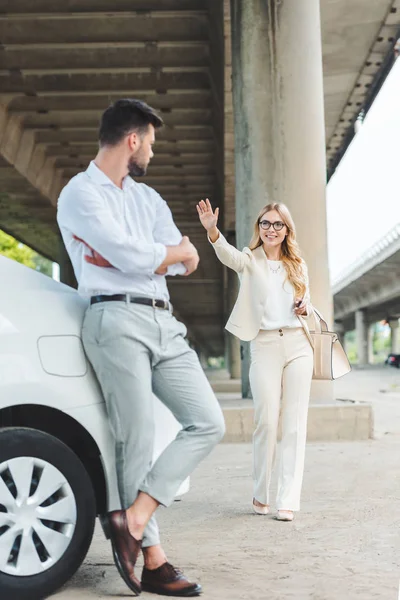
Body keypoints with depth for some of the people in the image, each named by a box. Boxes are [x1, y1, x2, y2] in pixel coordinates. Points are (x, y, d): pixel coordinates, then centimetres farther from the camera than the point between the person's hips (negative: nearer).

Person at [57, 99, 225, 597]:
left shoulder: (148, 198, 22)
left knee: (207, 423, -2)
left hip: (163, 322, 7)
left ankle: (132, 519, -2)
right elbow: (135, 258, -14)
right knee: (136, 441, -6)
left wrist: (138, 255, -8)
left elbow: (186, 263, 8)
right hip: (117, 320, -7)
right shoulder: (80, 193, -1)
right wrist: (176, 251, 3)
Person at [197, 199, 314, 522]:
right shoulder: (249, 261, 4)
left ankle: (288, 500, 2)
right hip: (265, 346, -3)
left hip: (298, 345, 3)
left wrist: (305, 308, 0)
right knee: (267, 422, -4)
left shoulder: (298, 265, 15)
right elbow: (227, 253, -18)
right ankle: (261, 495, 15)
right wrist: (212, 230, -39)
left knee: (295, 424, -1)